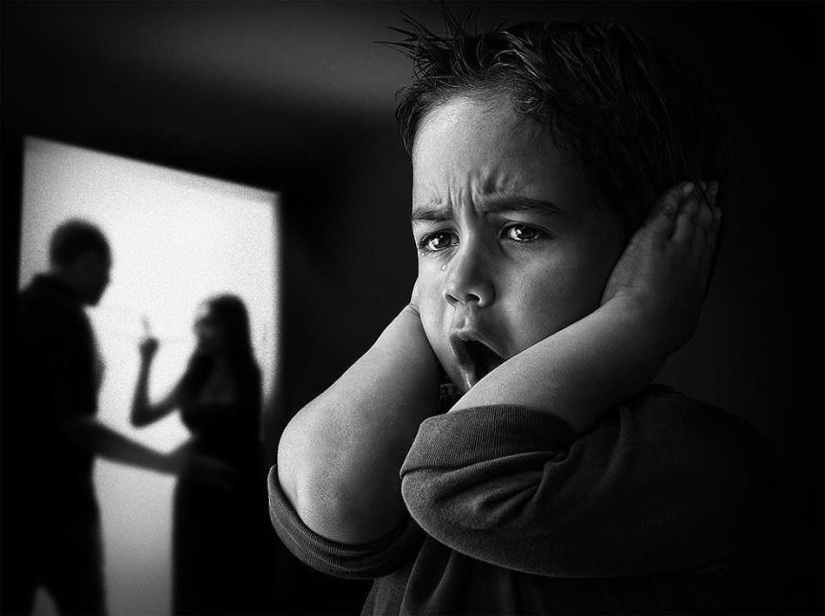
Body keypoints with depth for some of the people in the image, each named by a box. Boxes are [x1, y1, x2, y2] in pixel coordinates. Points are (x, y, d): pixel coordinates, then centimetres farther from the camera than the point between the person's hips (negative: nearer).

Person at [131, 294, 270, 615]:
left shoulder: (248, 380, -7)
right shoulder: (195, 378, 5)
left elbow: (258, 441, -10)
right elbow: (140, 417, 5)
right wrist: (146, 362, -3)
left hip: (236, 498, -4)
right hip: (195, 493, 5)